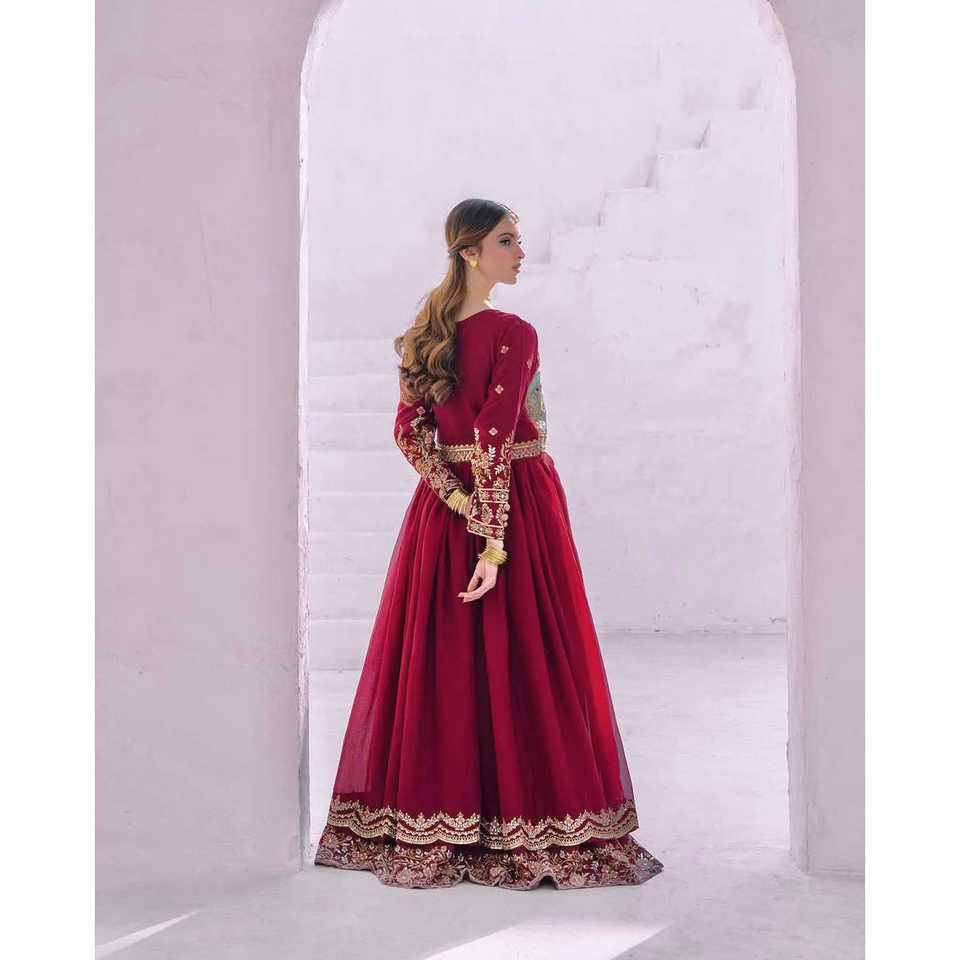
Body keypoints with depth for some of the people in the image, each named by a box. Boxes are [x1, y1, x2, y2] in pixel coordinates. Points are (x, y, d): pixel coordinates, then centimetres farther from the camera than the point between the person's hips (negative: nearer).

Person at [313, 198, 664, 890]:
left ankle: (433, 826, 21)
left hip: (445, 508, 7)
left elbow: (410, 432, 1)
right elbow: (493, 441, -21)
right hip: (517, 507, -6)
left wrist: (463, 504, -5)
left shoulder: (425, 334, 6)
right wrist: (493, 542, -22)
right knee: (520, 662, 1)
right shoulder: (515, 335, -14)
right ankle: (528, 835, 9)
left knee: (445, 660, 12)